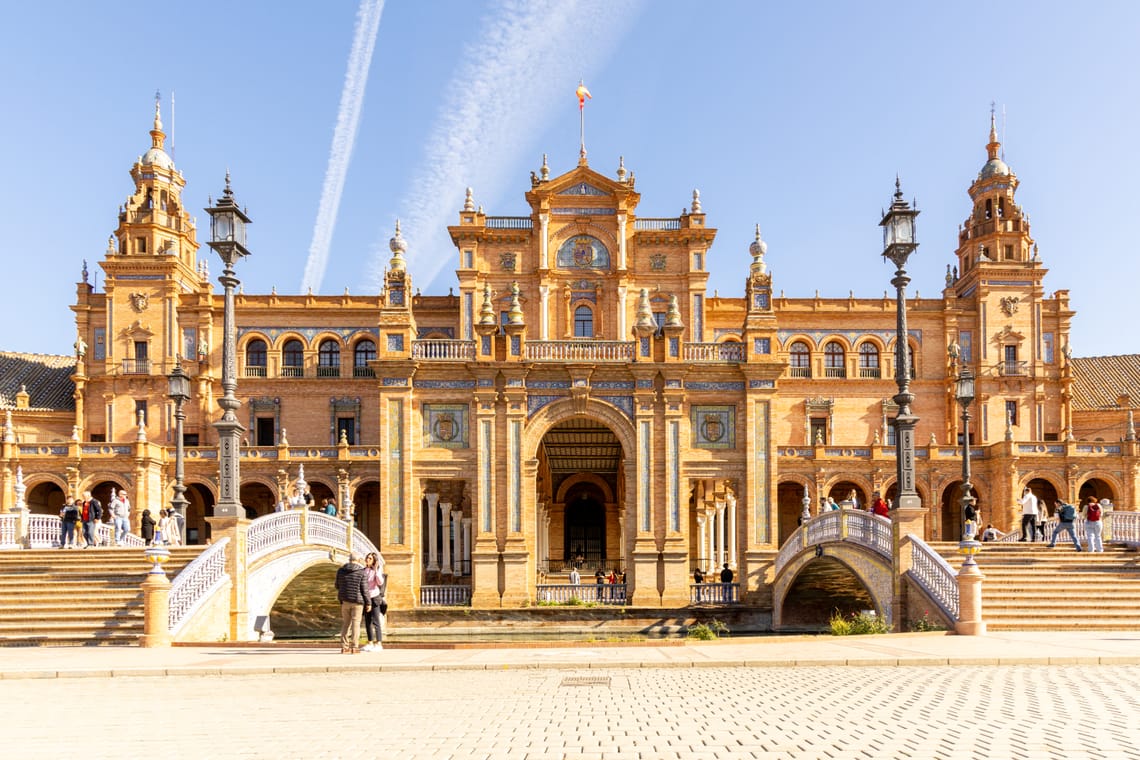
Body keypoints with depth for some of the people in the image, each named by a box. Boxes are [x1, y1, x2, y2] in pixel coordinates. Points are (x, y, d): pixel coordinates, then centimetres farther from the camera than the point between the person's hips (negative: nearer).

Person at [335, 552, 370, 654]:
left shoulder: (341, 571, 2)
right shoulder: (362, 572, -10)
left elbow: (337, 586, 11)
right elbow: (365, 590, -10)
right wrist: (368, 603, -4)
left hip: (345, 600, 4)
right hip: (357, 601, -4)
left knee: (346, 623, 12)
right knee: (356, 623, 1)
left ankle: (344, 647, 11)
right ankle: (354, 647, 0)